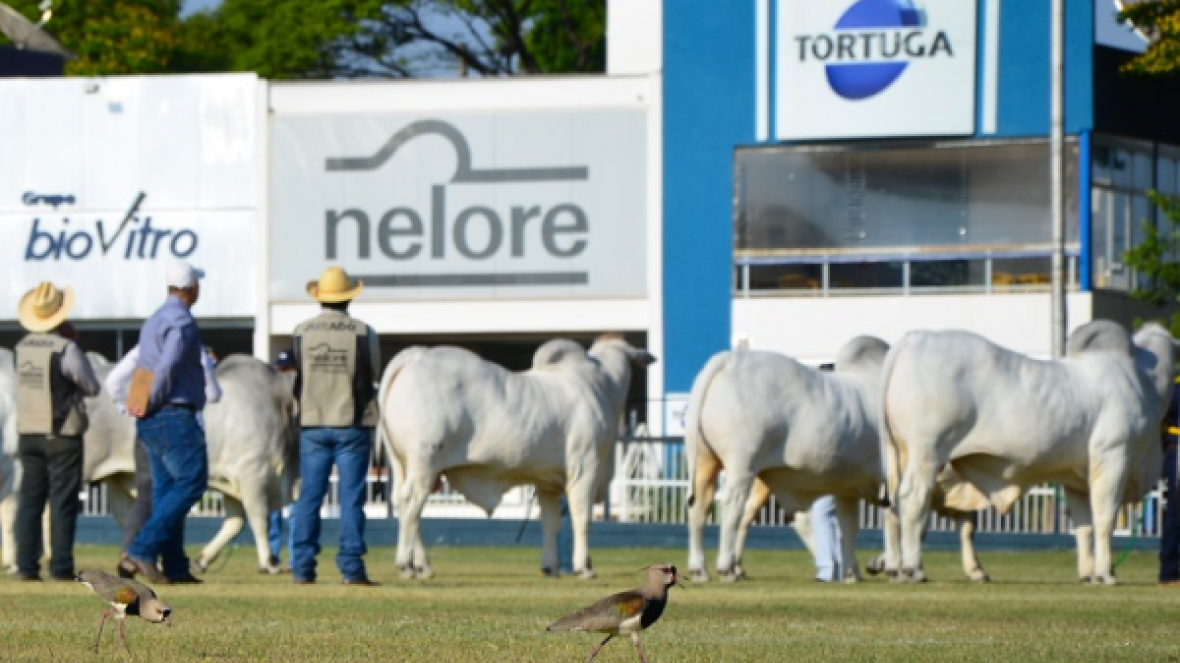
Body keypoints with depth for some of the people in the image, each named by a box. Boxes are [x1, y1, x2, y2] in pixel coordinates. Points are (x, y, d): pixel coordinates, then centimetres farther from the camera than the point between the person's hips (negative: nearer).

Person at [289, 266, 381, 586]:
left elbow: (296, 379, 6)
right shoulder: (363, 333, -6)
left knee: (309, 497, 6)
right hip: (353, 425, -2)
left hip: (312, 425, 2)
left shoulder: (301, 333, -2)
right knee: (351, 498, 1)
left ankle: (302, 568, 4)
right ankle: (352, 568, -2)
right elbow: (374, 374, 4)